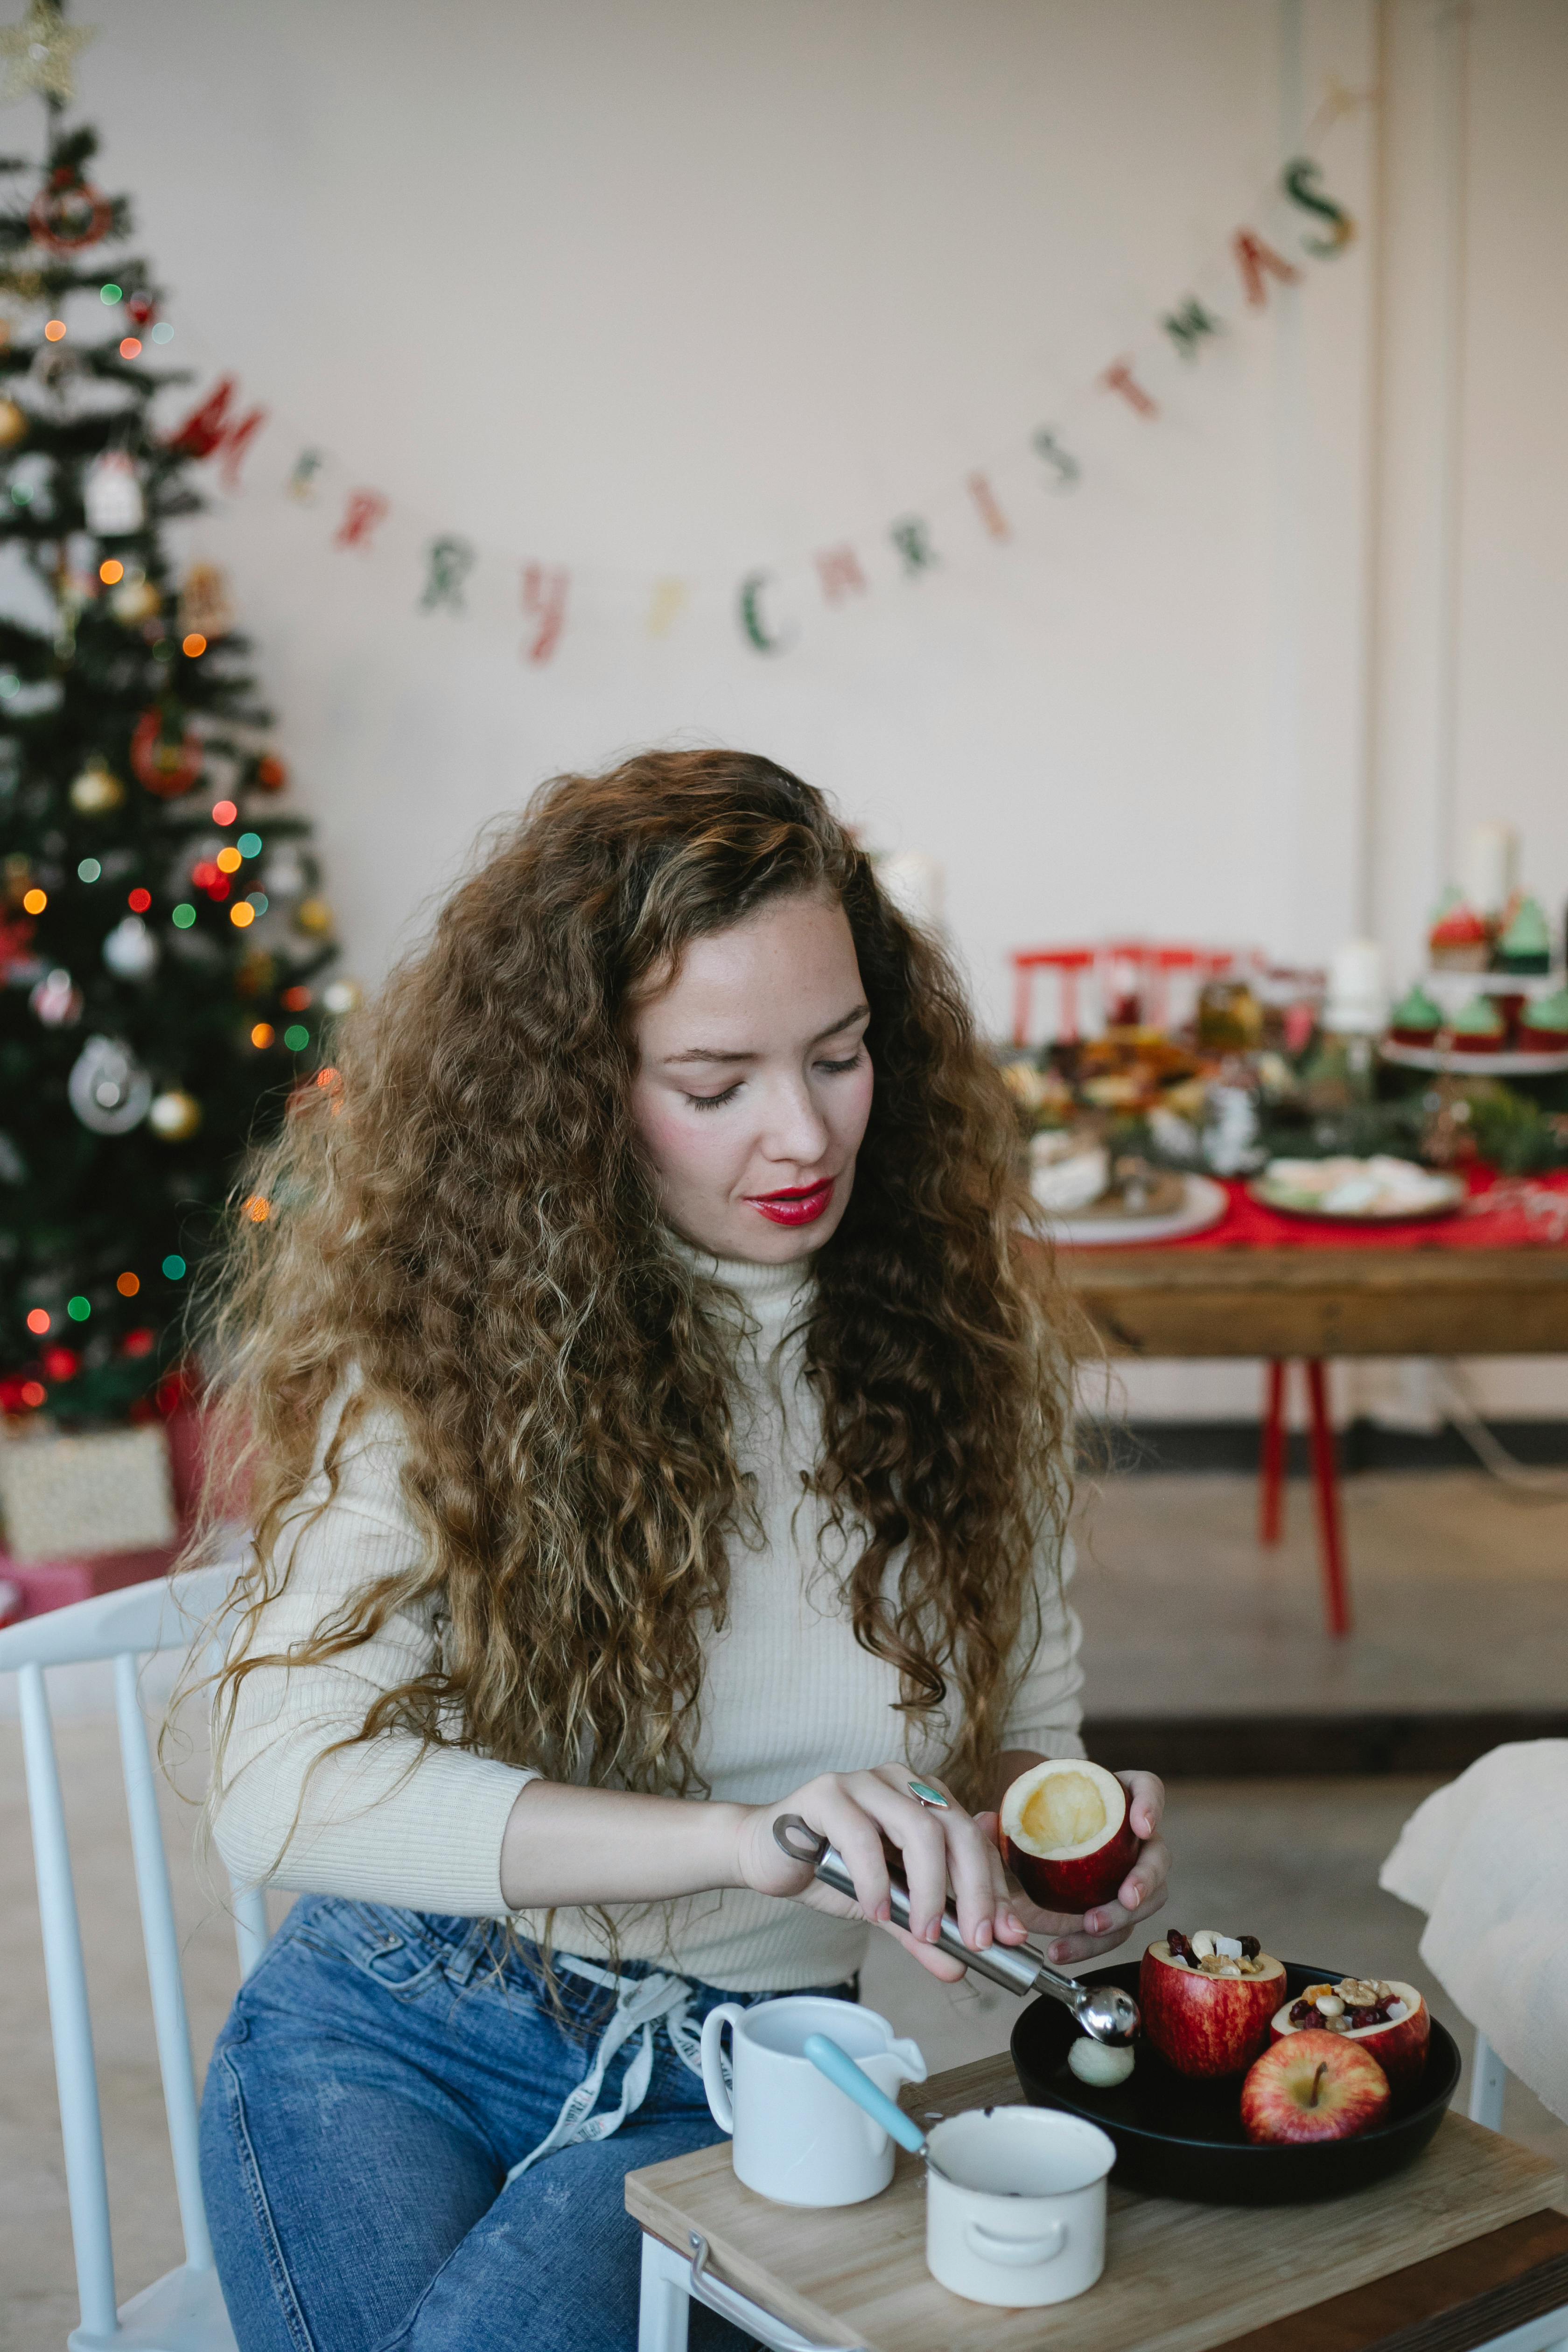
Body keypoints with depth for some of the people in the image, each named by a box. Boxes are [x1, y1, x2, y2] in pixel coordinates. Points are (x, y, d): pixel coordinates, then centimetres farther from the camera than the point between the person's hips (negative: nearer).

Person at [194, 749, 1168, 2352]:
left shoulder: (959, 1328, -2)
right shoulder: (446, 1344, -12)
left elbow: (1024, 1719, 10)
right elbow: (281, 1787, -24)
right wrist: (737, 1834, -35)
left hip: (729, 2077, 1)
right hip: (386, 2032, -1)